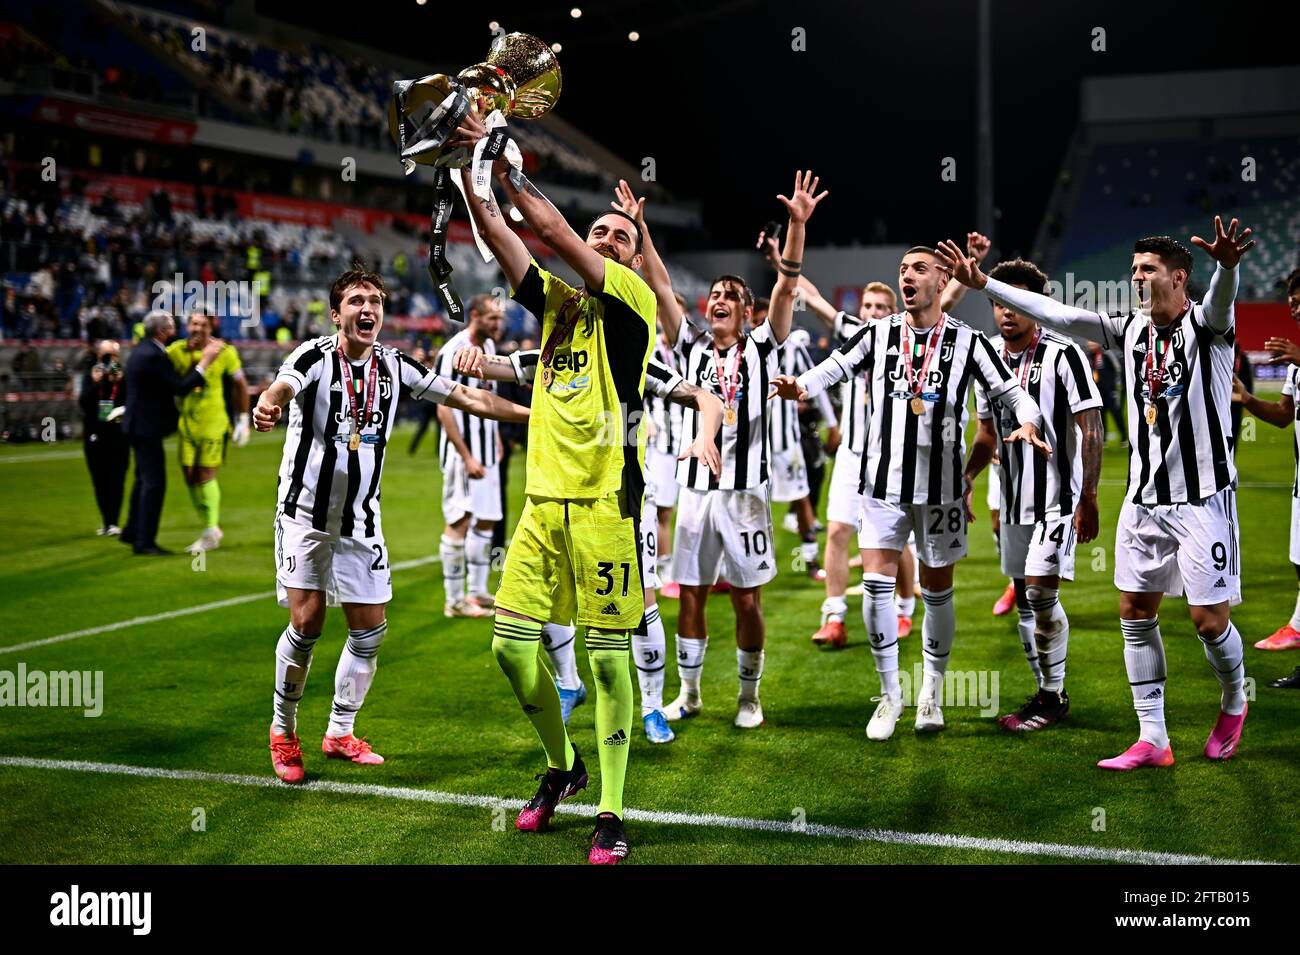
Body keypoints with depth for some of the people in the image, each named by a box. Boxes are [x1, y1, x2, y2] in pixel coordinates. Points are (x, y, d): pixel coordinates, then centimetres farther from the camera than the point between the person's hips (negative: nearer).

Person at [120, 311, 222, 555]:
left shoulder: (142, 349, 10)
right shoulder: (153, 356, -22)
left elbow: (172, 379, 12)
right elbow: (180, 387, -22)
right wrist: (205, 361, -16)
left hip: (139, 423, 11)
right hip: (147, 426, -11)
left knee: (144, 479, 21)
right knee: (154, 482, -6)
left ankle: (132, 532, 32)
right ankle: (145, 541, -3)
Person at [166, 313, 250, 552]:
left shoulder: (224, 352, -5)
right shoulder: (176, 351, -1)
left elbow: (240, 386, 3)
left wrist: (243, 420, 3)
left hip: (213, 422, -4)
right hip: (187, 423, 4)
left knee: (206, 475, -6)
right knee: (190, 477, 4)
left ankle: (211, 532, 6)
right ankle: (211, 529, 18)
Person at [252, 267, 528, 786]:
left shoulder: (395, 366, 0)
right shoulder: (315, 355, -13)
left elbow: (466, 396, 6)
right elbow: (284, 385, -35)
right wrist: (267, 405, -59)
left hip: (361, 519, 4)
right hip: (305, 511, -4)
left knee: (370, 629, 3)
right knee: (306, 624, -8)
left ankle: (340, 732, 23)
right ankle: (283, 733, 14)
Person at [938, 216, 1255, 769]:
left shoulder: (1206, 325, -9)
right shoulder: (1129, 331, 7)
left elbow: (1221, 298, -32)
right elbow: (1056, 314, 6)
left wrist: (1226, 265, -55)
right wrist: (982, 283, 3)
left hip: (1203, 498, -6)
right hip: (1144, 498, 6)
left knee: (1209, 620, -2)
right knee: (1135, 614, 4)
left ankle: (1233, 704, 29)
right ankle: (1152, 740, 12)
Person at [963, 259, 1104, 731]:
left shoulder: (1063, 355, -12)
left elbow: (1091, 430, -12)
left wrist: (1088, 498, -16)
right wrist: (965, 482, 13)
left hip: (1057, 496, -7)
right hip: (1013, 498, 7)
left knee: (1041, 591, -13)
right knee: (1025, 598, 9)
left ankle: (1052, 696, 2)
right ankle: (1050, 695, 21)